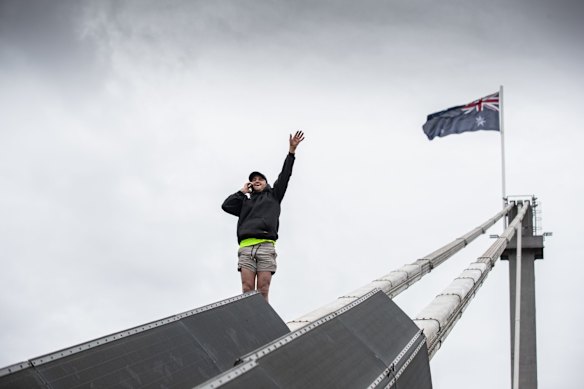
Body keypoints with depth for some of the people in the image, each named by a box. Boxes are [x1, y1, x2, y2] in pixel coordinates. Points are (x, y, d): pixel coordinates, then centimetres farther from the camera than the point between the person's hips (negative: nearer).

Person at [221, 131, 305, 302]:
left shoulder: (273, 196, 27)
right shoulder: (246, 201, 32)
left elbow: (284, 175, 17)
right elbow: (226, 205, 17)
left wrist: (292, 150, 9)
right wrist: (242, 192, 24)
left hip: (266, 246, -1)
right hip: (246, 247, 2)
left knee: (263, 291, -11)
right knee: (247, 290, -13)